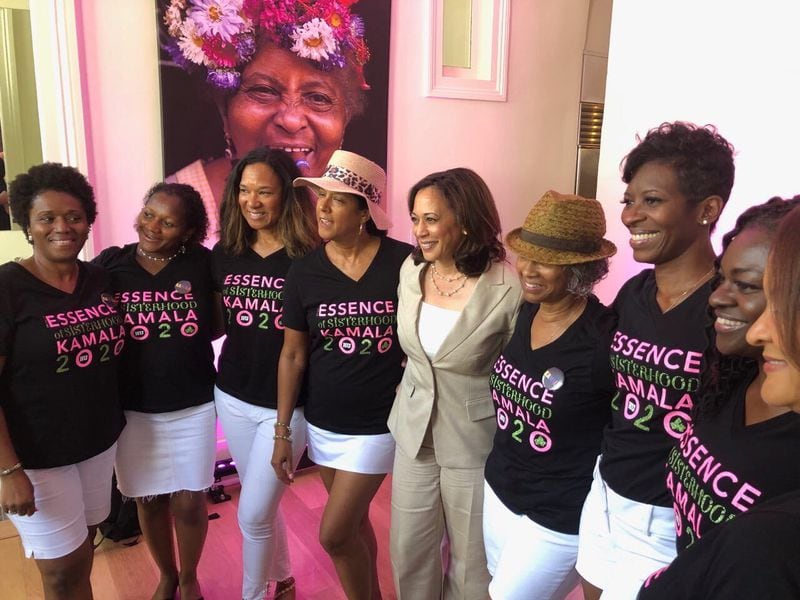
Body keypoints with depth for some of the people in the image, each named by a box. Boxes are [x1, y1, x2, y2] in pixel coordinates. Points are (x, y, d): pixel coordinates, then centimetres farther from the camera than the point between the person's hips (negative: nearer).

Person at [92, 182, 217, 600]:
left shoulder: (203, 264, -7)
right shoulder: (109, 264, -5)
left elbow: (217, 324, 3)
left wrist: (186, 341, -13)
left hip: (193, 407, -1)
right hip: (133, 409, 1)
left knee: (189, 501, 11)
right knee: (149, 500, 17)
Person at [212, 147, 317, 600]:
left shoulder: (308, 258, -15)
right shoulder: (224, 254, 1)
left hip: (286, 405, -5)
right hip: (233, 398, 5)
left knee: (252, 514, 2)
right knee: (263, 504, 20)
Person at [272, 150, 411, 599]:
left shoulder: (405, 262, -15)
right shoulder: (304, 272, -6)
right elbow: (293, 355, -1)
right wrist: (283, 432, 2)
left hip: (377, 424, -3)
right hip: (323, 423, 4)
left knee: (334, 534, 2)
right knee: (355, 522, 21)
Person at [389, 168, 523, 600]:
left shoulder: (508, 289, -22)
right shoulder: (410, 271, -3)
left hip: (475, 444, -5)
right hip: (413, 433, 5)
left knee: (472, 564, 16)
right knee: (408, 553, 20)